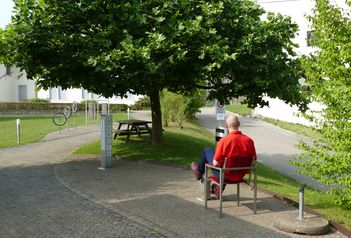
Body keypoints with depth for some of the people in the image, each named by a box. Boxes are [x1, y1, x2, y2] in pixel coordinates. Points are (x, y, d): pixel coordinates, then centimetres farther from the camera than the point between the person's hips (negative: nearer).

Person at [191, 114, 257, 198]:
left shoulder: (224, 140, -26)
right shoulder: (249, 140, -13)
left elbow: (215, 163, -21)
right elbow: (254, 161, -3)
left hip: (226, 176, -4)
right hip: (240, 176, 4)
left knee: (207, 150, 16)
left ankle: (199, 171, 43)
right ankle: (219, 188, 46)